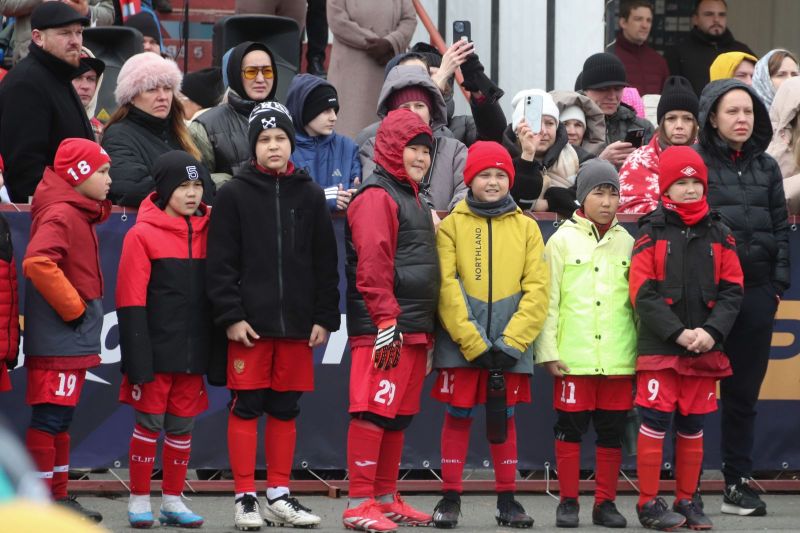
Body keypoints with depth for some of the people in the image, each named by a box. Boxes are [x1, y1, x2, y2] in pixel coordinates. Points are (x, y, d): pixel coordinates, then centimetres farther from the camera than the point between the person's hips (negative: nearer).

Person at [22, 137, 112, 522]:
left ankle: (58, 496, 21)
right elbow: (37, 262, -30)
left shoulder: (79, 213, 15)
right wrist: (72, 307, -21)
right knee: (50, 416, -6)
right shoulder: (60, 214, -16)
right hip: (58, 340, -10)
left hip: (73, 339, 10)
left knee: (61, 418, 14)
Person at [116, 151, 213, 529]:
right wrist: (138, 357, -14)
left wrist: (213, 350, 8)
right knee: (149, 422, 0)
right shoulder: (142, 235, -5)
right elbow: (131, 299, -9)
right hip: (157, 349, -4)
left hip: (193, 351, 4)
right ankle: (139, 500, 10)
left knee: (182, 424, 8)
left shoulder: (207, 233, 10)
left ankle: (173, 501, 16)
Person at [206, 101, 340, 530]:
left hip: (297, 324, 3)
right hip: (249, 323, -3)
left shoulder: (310, 195, 9)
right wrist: (230, 316, -11)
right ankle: (245, 498, 4)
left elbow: (326, 263, 10)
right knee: (246, 407, -1)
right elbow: (219, 262, -3)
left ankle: (279, 496, 16)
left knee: (286, 410, 8)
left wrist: (324, 318, 4)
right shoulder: (235, 194, 0)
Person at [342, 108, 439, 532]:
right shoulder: (377, 197, -7)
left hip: (413, 329, 10)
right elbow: (372, 264, -17)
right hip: (384, 331, -10)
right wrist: (386, 319, -22)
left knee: (399, 416, 12)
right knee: (373, 411, -11)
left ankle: (387, 498, 19)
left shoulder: (412, 199, 24)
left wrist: (427, 327, 23)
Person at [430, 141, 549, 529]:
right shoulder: (452, 224, 2)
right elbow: (447, 286, -6)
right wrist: (473, 341, -14)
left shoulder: (526, 227, 7)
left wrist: (510, 342, -9)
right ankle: (450, 497, 9)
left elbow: (537, 289, 1)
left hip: (511, 344, 1)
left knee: (504, 417, 7)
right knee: (458, 414, 1)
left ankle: (507, 500, 13)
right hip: (461, 343, -1)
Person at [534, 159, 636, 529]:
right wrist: (548, 352, -5)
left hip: (618, 359, 2)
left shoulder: (627, 243, 11)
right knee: (570, 428, 1)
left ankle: (605, 502, 14)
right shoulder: (563, 240, 3)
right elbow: (548, 300, 0)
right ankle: (568, 502, 10)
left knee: (612, 432, 5)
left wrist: (644, 352, 10)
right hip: (573, 358, -2)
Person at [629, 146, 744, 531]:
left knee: (693, 427, 9)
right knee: (655, 424, -4)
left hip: (704, 350, 3)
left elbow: (731, 291, 4)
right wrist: (679, 333, -15)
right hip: (659, 348, -3)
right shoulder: (652, 233, -1)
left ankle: (686, 501, 17)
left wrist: (711, 331, -11)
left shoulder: (719, 234, 8)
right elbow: (643, 294, -7)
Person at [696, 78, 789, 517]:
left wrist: (780, 279, 5)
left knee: (744, 390, 9)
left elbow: (780, 228, 14)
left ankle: (738, 483, 15)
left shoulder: (766, 167, 13)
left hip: (756, 290, 4)